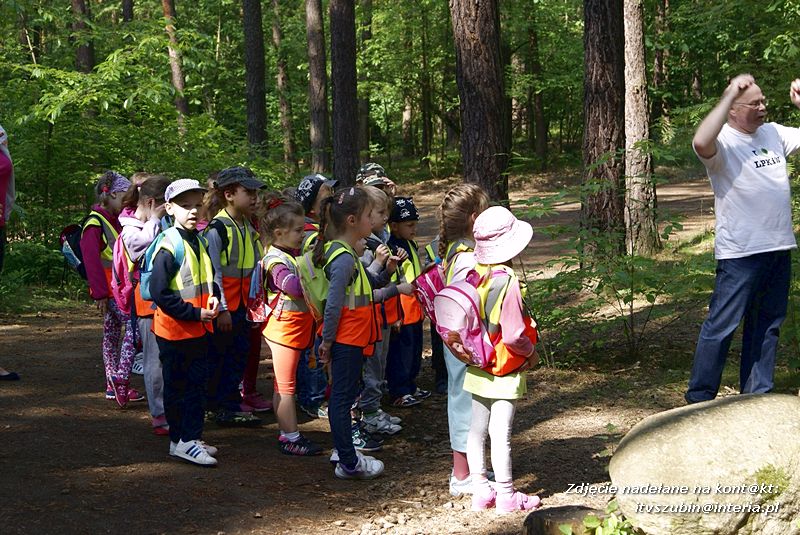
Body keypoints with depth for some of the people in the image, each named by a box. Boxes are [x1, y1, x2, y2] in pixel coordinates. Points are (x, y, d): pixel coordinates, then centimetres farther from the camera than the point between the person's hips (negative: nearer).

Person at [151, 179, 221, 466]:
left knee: (196, 385, 13)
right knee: (178, 386, 1)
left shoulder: (200, 242, 9)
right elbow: (159, 292, -21)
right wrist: (195, 313, -20)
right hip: (174, 330, -8)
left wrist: (214, 297, -2)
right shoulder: (169, 246, -17)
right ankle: (181, 440, 7)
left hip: (200, 329, 8)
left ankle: (192, 439, 21)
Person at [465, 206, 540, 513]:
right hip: (504, 371, -7)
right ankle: (507, 497, 9)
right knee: (501, 433, 0)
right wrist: (531, 352, -5)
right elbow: (513, 336, -23)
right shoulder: (507, 281, -22)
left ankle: (480, 491, 21)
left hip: (477, 368, 7)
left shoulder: (474, 275, -2)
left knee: (477, 429, 12)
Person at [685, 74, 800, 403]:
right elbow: (701, 142, -35)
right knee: (722, 325, -4)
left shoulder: (773, 133, 11)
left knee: (768, 324, 15)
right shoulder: (723, 142, -12)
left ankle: (757, 393, 26)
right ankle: (699, 398, 4)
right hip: (740, 252, -7)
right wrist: (729, 95, -30)